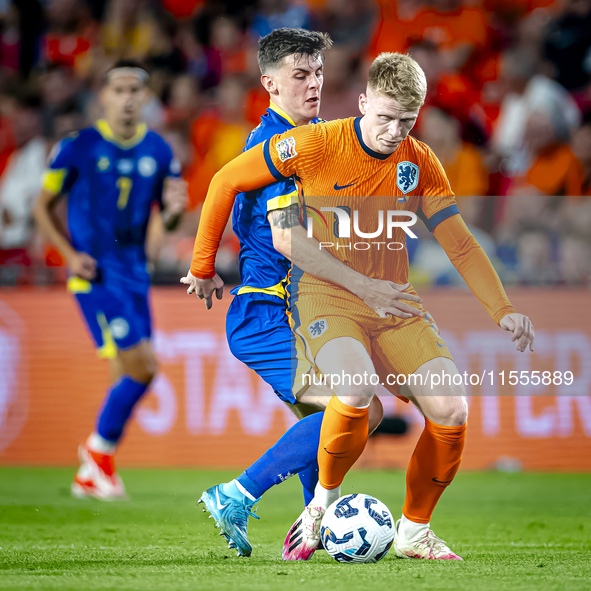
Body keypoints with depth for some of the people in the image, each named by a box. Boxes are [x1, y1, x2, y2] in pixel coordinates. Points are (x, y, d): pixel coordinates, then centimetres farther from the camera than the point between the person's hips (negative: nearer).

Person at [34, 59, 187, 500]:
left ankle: (90, 474, 18)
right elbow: (43, 206, 3)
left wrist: (175, 210, -12)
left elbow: (167, 222, 12)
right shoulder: (78, 147, -5)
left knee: (129, 378, 5)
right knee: (142, 367, -16)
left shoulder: (159, 152, 6)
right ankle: (100, 448, 5)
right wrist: (71, 253, -10)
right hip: (94, 274, -5)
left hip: (135, 273, 5)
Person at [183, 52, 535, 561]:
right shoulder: (314, 145, -10)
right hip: (325, 297, -4)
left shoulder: (420, 163, 2)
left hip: (395, 303, 4)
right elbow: (227, 182, 0)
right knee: (356, 390, -35)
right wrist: (203, 267, 6)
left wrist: (503, 310, -5)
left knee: (452, 409, -15)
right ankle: (324, 501, -7)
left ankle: (414, 530, 7)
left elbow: (461, 246, 8)